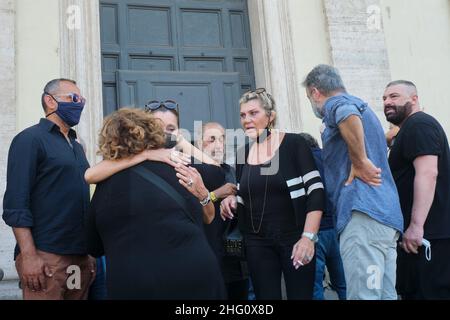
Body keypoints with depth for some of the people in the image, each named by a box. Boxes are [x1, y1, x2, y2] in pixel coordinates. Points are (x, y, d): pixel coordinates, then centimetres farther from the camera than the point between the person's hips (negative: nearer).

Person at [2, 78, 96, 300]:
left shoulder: (76, 145, 18)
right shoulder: (30, 139, -4)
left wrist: (90, 250, 15)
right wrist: (29, 255, -18)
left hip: (80, 256, 7)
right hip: (46, 257, -7)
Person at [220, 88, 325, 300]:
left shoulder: (293, 144, -8)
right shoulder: (243, 154, 7)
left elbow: (315, 191, -12)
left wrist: (308, 236, -21)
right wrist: (231, 201, -5)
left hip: (294, 238, -4)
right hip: (257, 242, 4)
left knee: (300, 296, 2)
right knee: (266, 297, 8)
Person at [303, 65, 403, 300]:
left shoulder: (336, 103, 1)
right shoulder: (362, 107, 30)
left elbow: (348, 114, -25)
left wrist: (359, 163, -17)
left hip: (364, 212, -10)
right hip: (386, 213, 10)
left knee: (364, 295, -11)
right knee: (385, 294, 9)